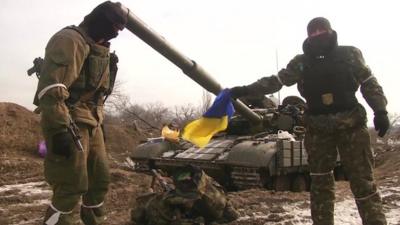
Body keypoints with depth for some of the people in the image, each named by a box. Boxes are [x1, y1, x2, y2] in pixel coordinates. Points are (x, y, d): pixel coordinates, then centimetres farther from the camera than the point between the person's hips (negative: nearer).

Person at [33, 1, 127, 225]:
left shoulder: (100, 49, 18)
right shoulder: (70, 40, -13)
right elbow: (52, 88, -24)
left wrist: (100, 122, 22)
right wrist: (59, 129, -29)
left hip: (91, 124, 10)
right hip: (69, 125, -10)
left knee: (100, 180, 15)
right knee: (71, 188, -10)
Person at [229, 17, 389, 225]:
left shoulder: (349, 54, 4)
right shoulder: (301, 62, 7)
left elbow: (369, 84, 5)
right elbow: (275, 81, 4)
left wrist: (380, 111, -8)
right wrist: (245, 90, -4)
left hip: (351, 125, -2)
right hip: (318, 129, 2)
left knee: (362, 179, -2)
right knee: (320, 181, 7)